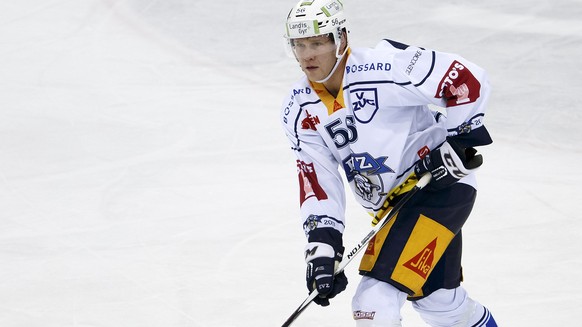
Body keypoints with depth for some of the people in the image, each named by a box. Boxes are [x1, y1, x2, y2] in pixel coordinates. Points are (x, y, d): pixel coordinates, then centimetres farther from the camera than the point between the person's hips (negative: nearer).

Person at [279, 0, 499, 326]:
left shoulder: (383, 66, -22)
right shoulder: (300, 111, -2)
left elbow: (469, 80, -21)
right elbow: (316, 179, -4)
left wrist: (459, 140, -19)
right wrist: (323, 243, -15)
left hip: (439, 182, -8)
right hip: (389, 205, 8)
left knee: (375, 300, -20)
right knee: (438, 299, 26)